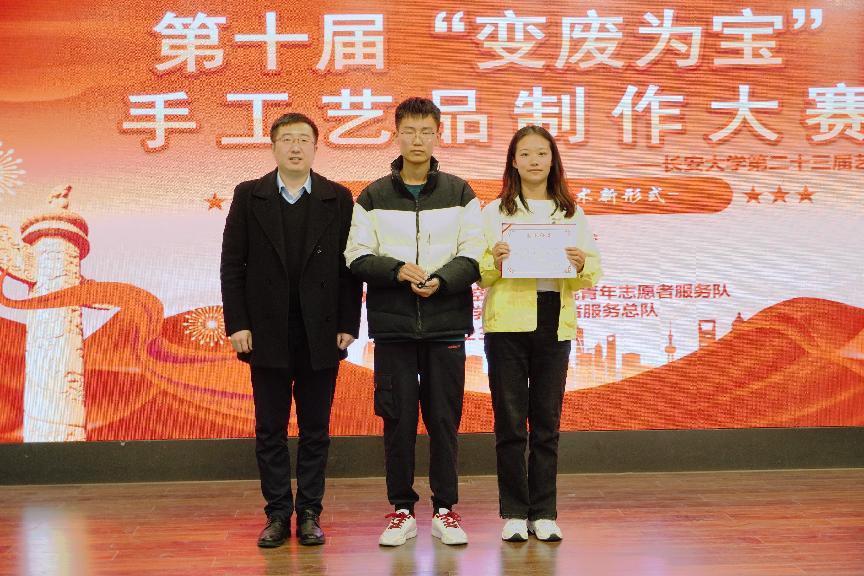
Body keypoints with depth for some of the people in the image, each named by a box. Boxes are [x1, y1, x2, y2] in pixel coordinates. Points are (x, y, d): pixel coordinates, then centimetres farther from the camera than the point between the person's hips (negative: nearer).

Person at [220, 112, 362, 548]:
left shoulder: (338, 199, 4)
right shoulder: (248, 196, 5)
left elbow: (350, 266, 2)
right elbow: (232, 264, 2)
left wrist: (348, 325, -4)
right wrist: (236, 323, -5)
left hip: (322, 333, 0)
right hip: (267, 332, 0)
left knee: (315, 430, 7)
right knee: (270, 430, 6)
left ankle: (309, 514, 16)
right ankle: (277, 515, 16)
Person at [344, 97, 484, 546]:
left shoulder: (460, 194, 7)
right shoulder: (373, 197, 7)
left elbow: (474, 256, 1)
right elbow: (357, 258, 1)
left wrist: (441, 280, -17)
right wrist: (397, 270, -16)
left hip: (446, 325, 0)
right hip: (392, 325, 0)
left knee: (444, 419, 5)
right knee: (398, 419, 4)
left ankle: (445, 509, 17)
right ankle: (402, 510, 16)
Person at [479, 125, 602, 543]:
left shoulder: (571, 214, 11)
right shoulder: (494, 212, 5)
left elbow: (593, 275, 7)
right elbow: (478, 273, 2)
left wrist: (581, 266, -14)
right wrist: (493, 262, -19)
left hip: (554, 325, 2)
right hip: (507, 324, -1)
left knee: (547, 422, 7)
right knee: (510, 422, 2)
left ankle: (544, 513, 16)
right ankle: (514, 513, 12)